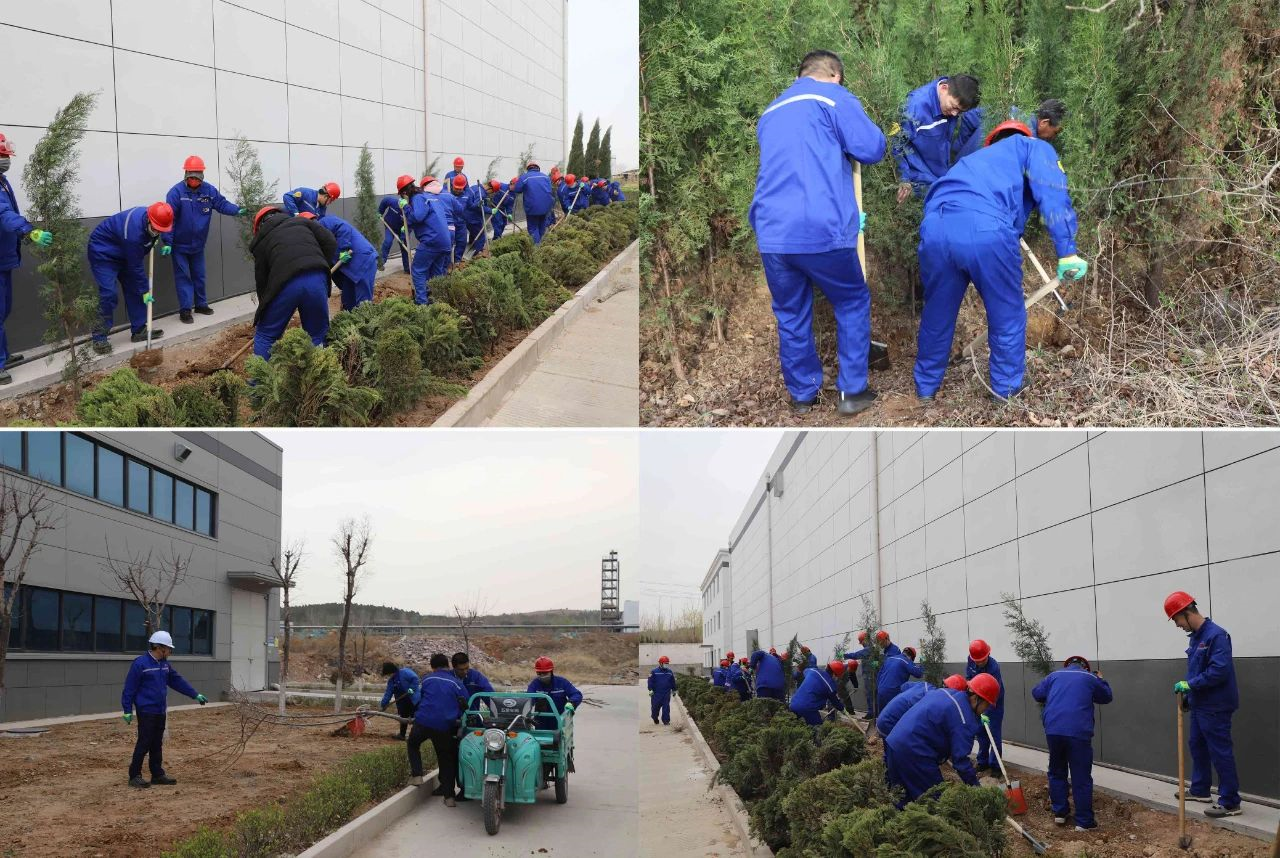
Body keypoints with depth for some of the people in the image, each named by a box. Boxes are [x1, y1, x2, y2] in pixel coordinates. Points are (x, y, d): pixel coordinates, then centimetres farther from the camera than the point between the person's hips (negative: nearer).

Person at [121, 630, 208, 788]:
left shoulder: (164, 664, 12)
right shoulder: (140, 663, -12)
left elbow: (178, 681, 18)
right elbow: (129, 688, -12)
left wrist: (195, 695, 16)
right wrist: (128, 710, -13)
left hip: (160, 712, 8)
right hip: (146, 711, -8)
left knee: (157, 745, 12)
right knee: (144, 744, -7)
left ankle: (158, 775, 18)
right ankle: (134, 776, 0)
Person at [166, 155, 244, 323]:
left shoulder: (209, 190, -6)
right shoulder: (176, 192, -20)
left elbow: (222, 204, -9)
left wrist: (237, 210, -30)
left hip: (198, 244, 5)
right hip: (180, 244, -5)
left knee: (199, 275, 17)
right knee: (183, 276, -2)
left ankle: (201, 304, 30)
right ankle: (185, 309, 0)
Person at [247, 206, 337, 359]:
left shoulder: (261, 240, 22)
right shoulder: (302, 221, 26)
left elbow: (261, 280, 23)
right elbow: (331, 243, 15)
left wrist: (264, 305, 33)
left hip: (286, 283, -1)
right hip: (317, 278, 1)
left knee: (265, 336, 14)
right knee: (317, 335, 16)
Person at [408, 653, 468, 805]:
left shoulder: (427, 679, 9)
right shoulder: (456, 683, 6)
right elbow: (464, 706, 5)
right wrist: (457, 719, 22)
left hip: (423, 722, 0)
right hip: (445, 727, 0)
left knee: (412, 745, 28)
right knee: (446, 760, 10)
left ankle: (416, 775, 11)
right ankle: (449, 796, 6)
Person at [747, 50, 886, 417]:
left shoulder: (771, 112, 24)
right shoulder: (834, 97, 3)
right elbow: (872, 149, -3)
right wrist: (843, 140, 17)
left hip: (772, 232, 5)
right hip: (821, 229, -5)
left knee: (791, 315, 18)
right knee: (852, 303, 16)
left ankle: (803, 394, 28)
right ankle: (852, 391, 17)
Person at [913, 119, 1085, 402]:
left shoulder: (979, 158, 42)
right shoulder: (1032, 147, 25)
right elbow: (1052, 194, 3)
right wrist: (1067, 252, -2)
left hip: (935, 228, 5)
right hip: (985, 230, -5)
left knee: (937, 314, 25)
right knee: (1007, 315, 18)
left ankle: (926, 387, 39)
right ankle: (1006, 389, 32)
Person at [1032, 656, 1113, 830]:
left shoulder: (1054, 676, 17)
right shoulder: (1090, 678, 12)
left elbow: (1036, 694, 21)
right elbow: (1106, 697, 26)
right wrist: (1101, 680, 44)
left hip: (1053, 730, 3)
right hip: (1078, 732, -3)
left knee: (1057, 772, 20)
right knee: (1081, 777, 2)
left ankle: (1060, 812, 22)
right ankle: (1084, 821, 3)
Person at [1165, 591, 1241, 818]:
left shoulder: (1216, 635, -20)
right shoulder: (1194, 637, 10)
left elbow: (1220, 671, -27)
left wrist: (1190, 684, -22)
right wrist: (1187, 694, 13)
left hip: (1215, 707, -10)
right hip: (1200, 705, 10)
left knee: (1220, 752, -6)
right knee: (1197, 746, 19)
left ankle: (1231, 803, -1)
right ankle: (1200, 790, 32)